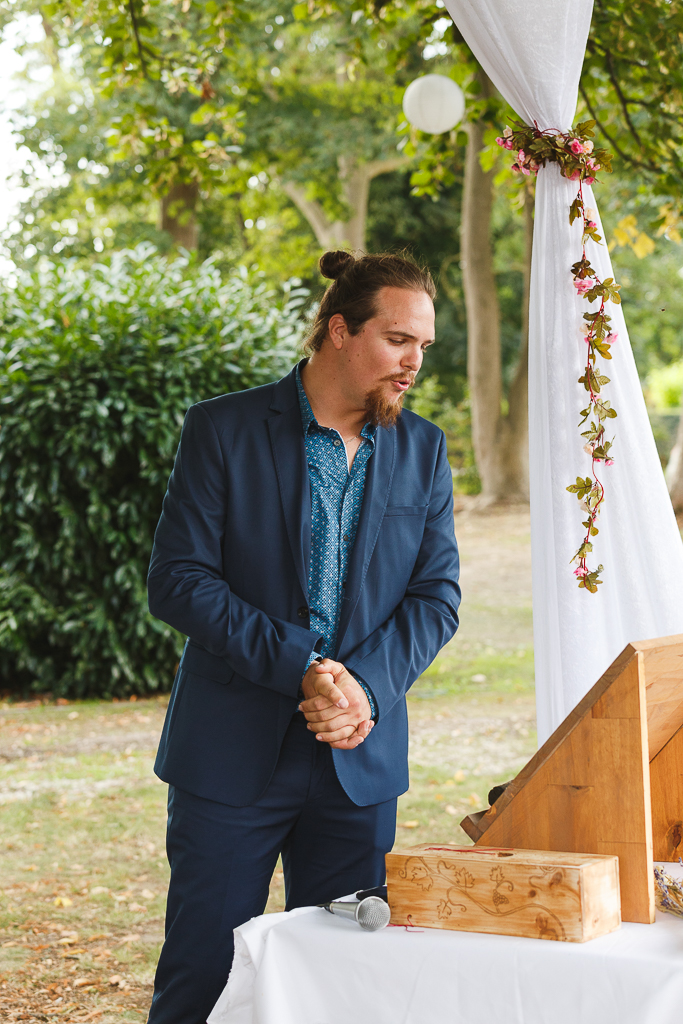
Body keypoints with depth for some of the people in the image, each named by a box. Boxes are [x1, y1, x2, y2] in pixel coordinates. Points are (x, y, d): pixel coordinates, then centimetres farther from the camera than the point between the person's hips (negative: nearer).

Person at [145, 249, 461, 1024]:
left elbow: (437, 596, 6)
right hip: (232, 752, -3)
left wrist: (366, 686, -13)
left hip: (361, 755, 4)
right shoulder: (222, 430, -4)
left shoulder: (423, 450, 7)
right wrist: (301, 668, -18)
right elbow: (177, 581, -10)